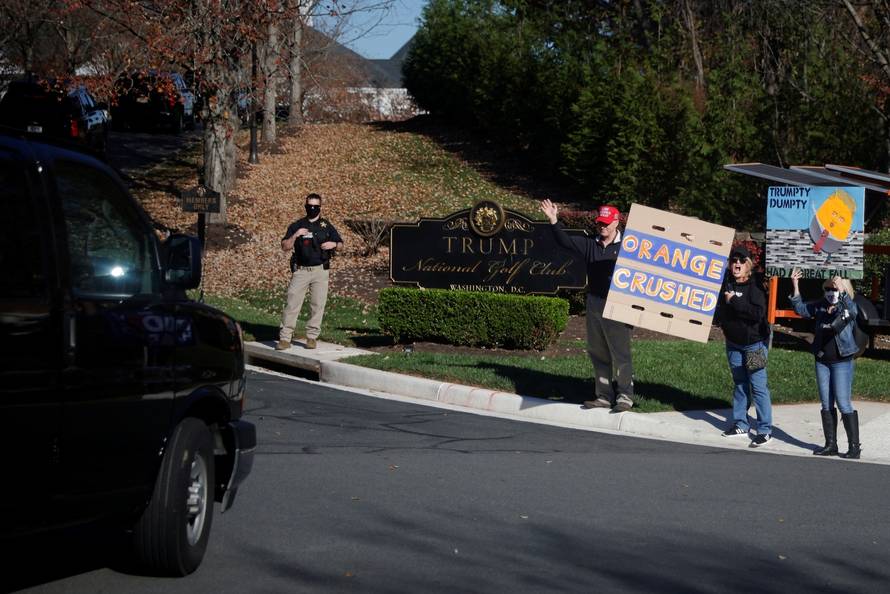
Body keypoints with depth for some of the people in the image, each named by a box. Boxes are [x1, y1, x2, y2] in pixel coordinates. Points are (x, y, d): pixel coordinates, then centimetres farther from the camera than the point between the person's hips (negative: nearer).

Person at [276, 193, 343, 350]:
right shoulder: (296, 226, 7)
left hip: (321, 271, 1)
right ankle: (284, 338, -8)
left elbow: (340, 243, 16)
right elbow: (284, 247, 1)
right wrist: (295, 235, -15)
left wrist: (333, 244, -7)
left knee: (318, 304, 0)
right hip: (301, 271, -1)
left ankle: (312, 337, 9)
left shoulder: (326, 226, 10)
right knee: (292, 303, -7)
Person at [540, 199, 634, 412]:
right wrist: (553, 221, -5)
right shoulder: (590, 244, 11)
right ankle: (604, 396, 19)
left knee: (620, 352, -6)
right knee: (598, 353, 11)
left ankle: (625, 395, 1)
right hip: (594, 305, 6)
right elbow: (565, 241, 5)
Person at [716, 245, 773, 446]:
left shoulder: (755, 287, -16)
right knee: (739, 384, 15)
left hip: (755, 343, -7)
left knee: (758, 386, -8)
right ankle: (741, 424, 25)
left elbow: (758, 313, -29)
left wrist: (734, 301, -26)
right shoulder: (726, 284, 2)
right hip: (733, 343, 7)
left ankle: (765, 430, -6)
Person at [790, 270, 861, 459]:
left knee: (843, 403, -8)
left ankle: (855, 446, -1)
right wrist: (795, 286, 4)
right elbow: (801, 308, 14)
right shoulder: (820, 306, 6)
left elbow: (851, 310, -31)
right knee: (826, 405, 10)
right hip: (822, 361, 6)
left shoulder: (847, 307, -9)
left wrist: (842, 290, -46)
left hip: (842, 361, -6)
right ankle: (830, 445, 18)